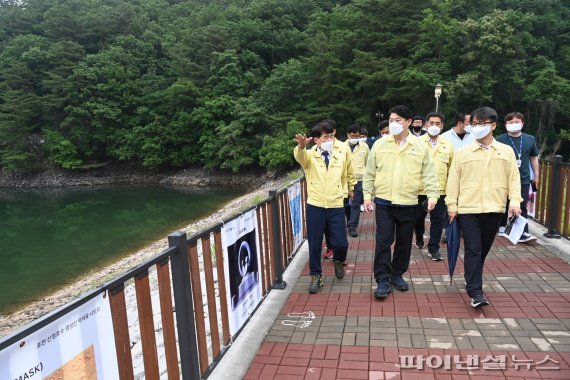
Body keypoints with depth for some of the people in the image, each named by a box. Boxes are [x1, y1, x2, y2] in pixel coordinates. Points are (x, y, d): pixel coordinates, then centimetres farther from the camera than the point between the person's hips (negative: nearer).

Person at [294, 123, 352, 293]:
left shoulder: (341, 157, 5)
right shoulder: (310, 156, -4)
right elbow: (300, 156, -29)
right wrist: (301, 146, -51)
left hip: (336, 207, 2)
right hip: (315, 206, -1)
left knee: (341, 243, 0)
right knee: (314, 244, 4)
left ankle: (338, 261, 34)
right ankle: (316, 275, 23)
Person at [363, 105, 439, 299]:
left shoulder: (420, 146, 0)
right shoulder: (380, 144, 1)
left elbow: (429, 174, 0)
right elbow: (370, 173, 5)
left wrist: (432, 195, -11)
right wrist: (367, 195, 1)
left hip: (409, 203, 1)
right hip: (384, 202, -1)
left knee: (404, 242, 11)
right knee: (383, 241, -2)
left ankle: (397, 274, 29)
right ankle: (383, 280, 8)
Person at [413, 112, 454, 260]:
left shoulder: (447, 144, 5)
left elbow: (451, 168, 9)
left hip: (440, 189, 1)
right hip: (420, 188, -1)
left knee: (438, 219, 2)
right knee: (419, 217, 15)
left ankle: (433, 248, 11)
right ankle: (419, 240, 39)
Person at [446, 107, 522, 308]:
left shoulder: (506, 151, 5)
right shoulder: (463, 152, 1)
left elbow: (514, 178, 5)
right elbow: (453, 179, 1)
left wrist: (515, 201, -8)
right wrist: (452, 205, -2)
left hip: (494, 210, 2)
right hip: (468, 209, -2)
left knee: (484, 249, 14)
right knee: (473, 250, -5)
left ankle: (473, 282, 32)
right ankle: (475, 292, -3)